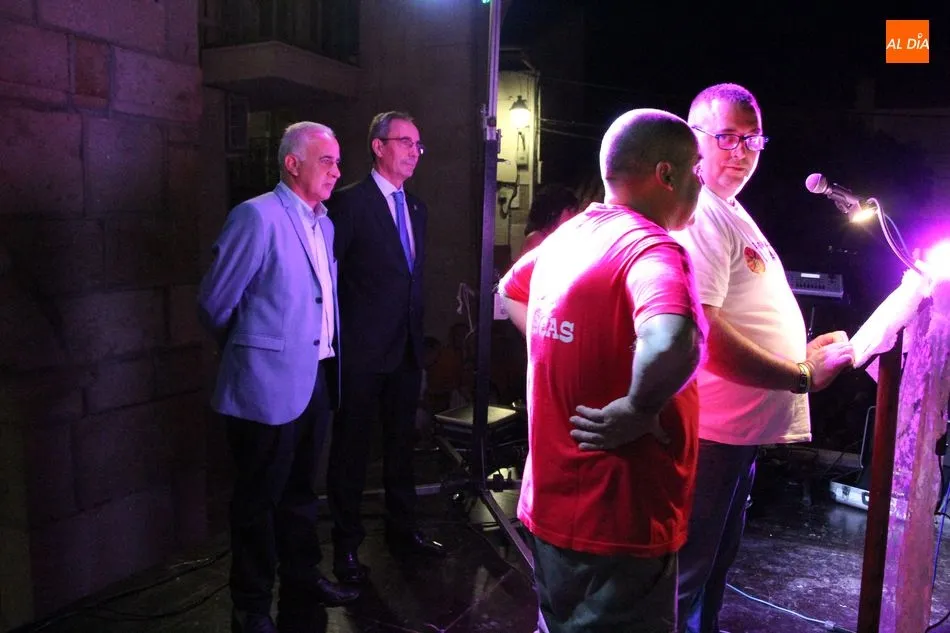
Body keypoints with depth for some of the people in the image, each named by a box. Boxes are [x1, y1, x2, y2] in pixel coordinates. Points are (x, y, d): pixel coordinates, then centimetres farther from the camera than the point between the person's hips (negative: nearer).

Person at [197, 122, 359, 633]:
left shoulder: (323, 223, 10)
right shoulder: (257, 217, -15)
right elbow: (214, 304, -10)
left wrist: (330, 355, 16)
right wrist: (249, 350, 5)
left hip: (315, 380, 8)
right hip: (268, 385, -7)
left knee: (300, 491, 22)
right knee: (259, 499, 8)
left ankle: (301, 580, 40)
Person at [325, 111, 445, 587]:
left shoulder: (416, 207, 13)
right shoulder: (351, 202, -10)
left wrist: (416, 328, 12)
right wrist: (336, 338, -11)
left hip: (406, 347, 7)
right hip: (361, 350, -7)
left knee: (401, 442, 17)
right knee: (351, 447, 6)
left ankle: (402, 530, 32)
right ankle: (346, 545, 20)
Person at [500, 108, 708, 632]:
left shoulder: (565, 236, 5)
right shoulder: (651, 247, -21)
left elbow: (511, 291, 25)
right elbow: (674, 344, -41)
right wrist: (637, 410, -23)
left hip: (552, 503, 8)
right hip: (618, 521, -8)